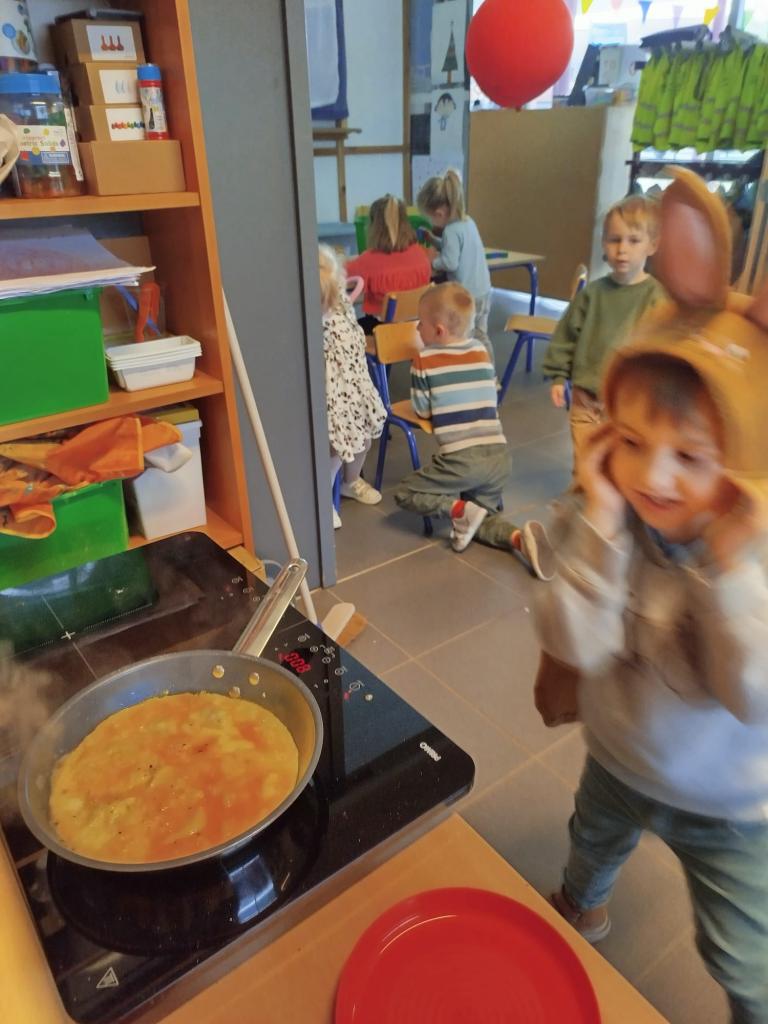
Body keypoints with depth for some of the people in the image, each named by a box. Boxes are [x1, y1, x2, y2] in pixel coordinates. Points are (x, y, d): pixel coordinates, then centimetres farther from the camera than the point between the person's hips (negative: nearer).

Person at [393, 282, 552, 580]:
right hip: (499, 455, 6)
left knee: (405, 493, 12)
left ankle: (459, 508, -9)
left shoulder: (424, 361, -1)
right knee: (481, 517, 21)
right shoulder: (481, 350, 13)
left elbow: (423, 411, 6)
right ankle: (519, 537, -8)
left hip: (462, 459, -5)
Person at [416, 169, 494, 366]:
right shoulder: (468, 222, 9)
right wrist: (433, 239, 18)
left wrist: (434, 260, -6)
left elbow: (450, 262, -23)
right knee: (480, 336, 18)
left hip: (465, 296, -9)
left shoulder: (451, 230, -18)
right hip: (484, 291, 9)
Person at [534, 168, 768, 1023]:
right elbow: (577, 645, -31)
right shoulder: (599, 519, -24)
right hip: (617, 759, 3)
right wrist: (598, 524, -40)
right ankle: (580, 911, 70)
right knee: (592, 846, 36)